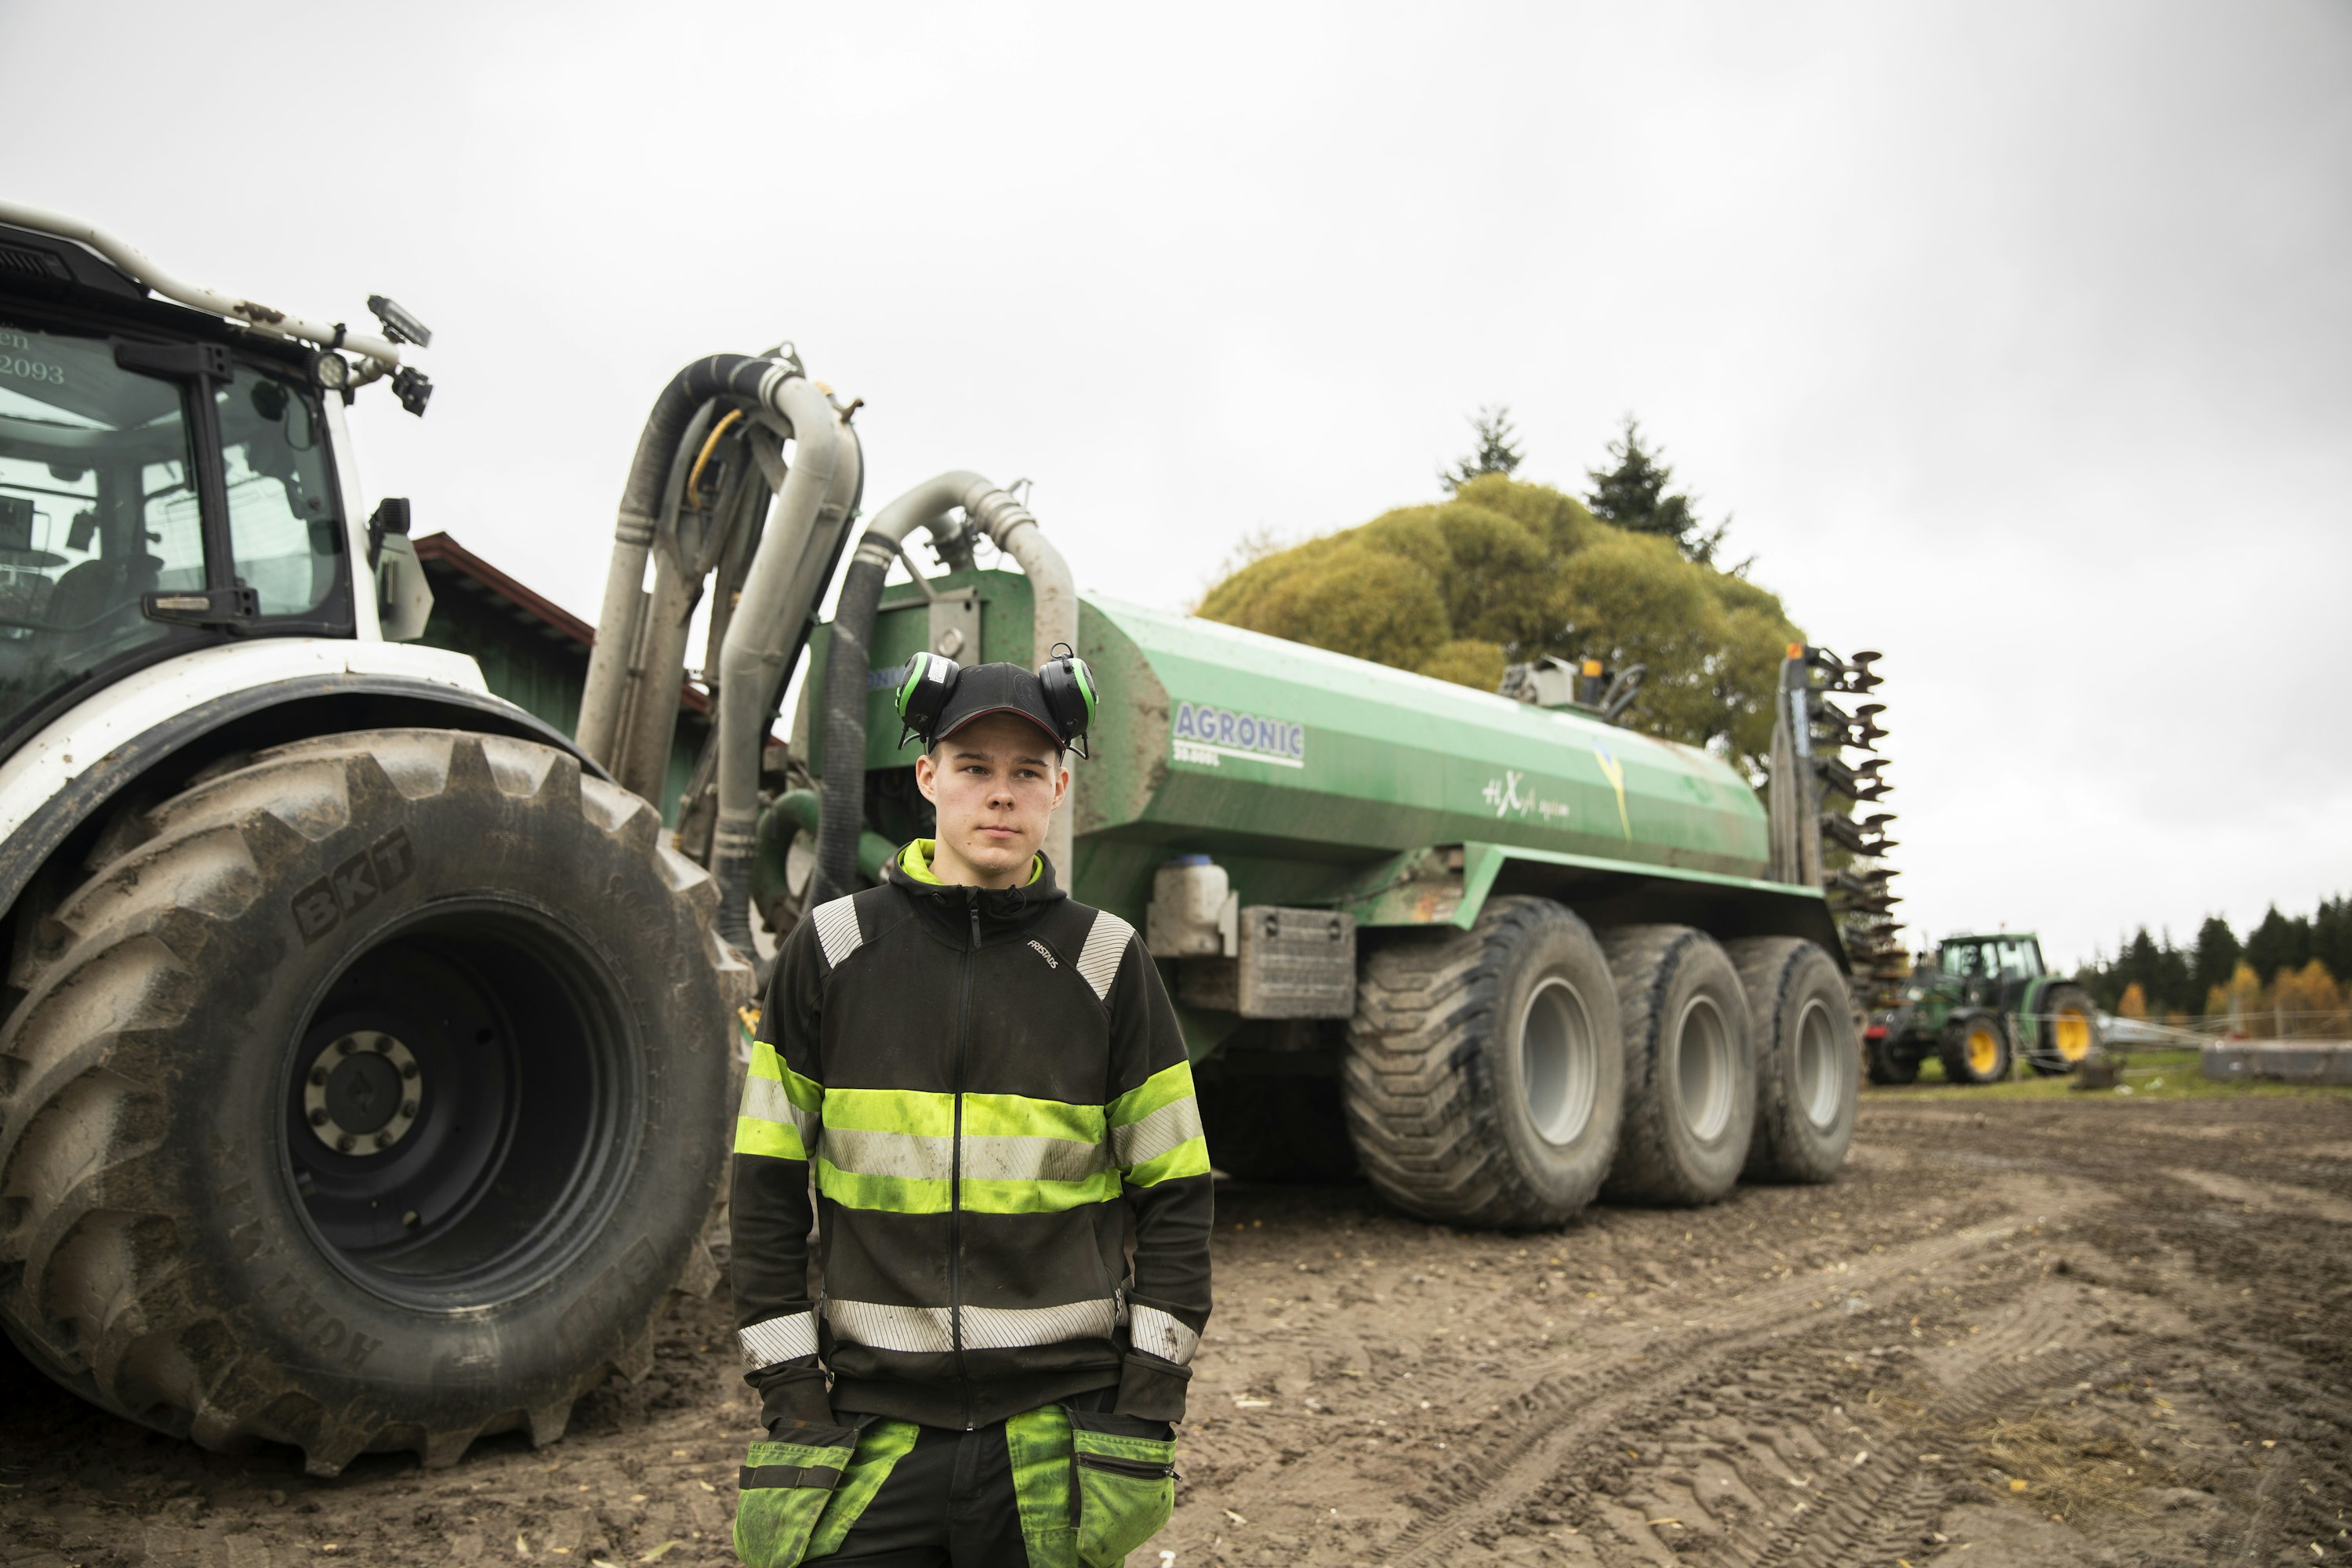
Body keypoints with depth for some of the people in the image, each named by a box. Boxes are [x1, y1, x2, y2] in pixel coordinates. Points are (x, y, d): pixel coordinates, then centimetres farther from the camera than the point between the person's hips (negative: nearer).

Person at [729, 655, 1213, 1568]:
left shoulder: (1105, 961, -2)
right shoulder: (832, 948, -1)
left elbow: (1174, 1192, 1)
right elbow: (768, 1183, 2)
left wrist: (1149, 1405, -4)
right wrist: (787, 1392, -2)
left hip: (1060, 1434, 0)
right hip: (875, 1430, 1)